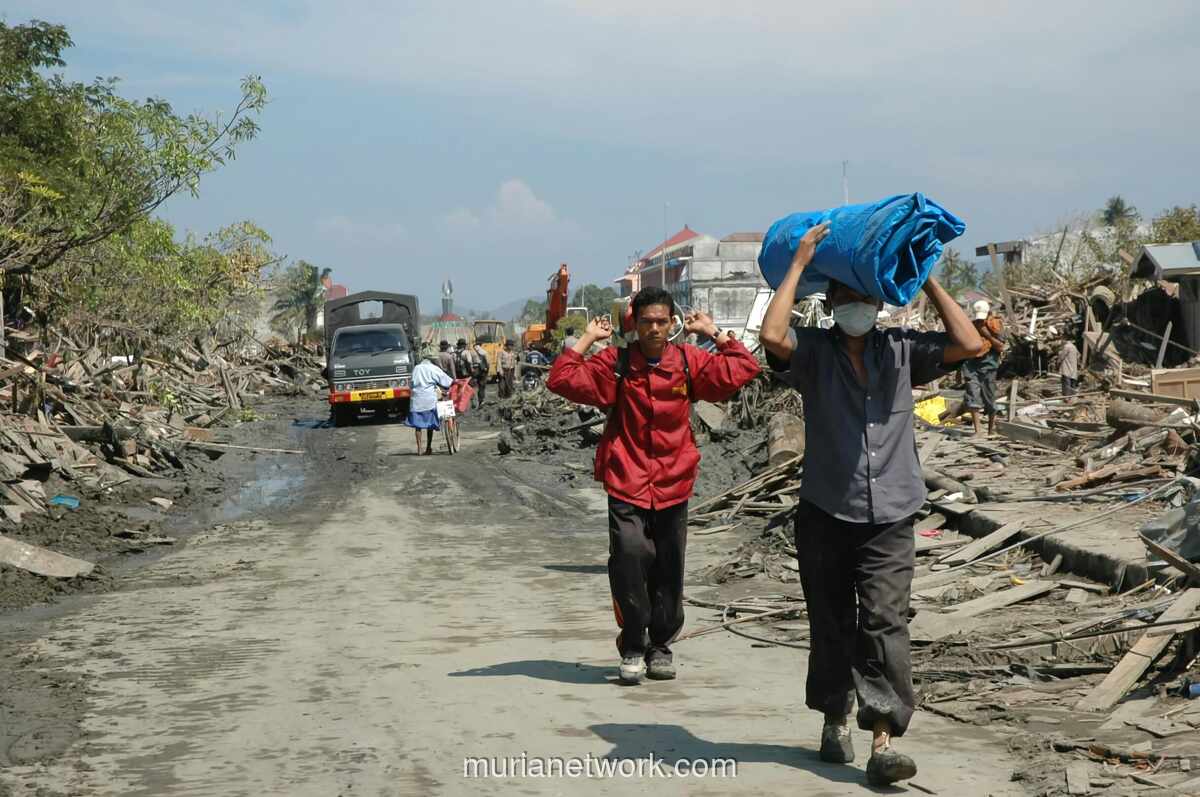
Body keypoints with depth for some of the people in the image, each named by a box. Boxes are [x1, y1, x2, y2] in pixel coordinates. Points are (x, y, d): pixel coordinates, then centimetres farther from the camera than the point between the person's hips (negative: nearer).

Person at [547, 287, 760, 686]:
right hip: (627, 486, -2)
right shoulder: (616, 363, -1)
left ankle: (660, 645, 29)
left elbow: (743, 368, 3)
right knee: (629, 555, -19)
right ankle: (633, 647, -3)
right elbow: (562, 379, -7)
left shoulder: (689, 361, 4)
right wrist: (588, 337, -3)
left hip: (673, 487, 2)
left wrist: (714, 332, 6)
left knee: (668, 572, 9)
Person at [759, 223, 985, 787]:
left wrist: (927, 279, 0)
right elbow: (772, 336, -21)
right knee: (832, 625, 11)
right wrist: (799, 264, -11)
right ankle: (835, 720, 30)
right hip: (825, 514, 0)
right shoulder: (813, 352, 0)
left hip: (890, 518, 0)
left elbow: (969, 344, -4)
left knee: (884, 624, -10)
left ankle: (883, 742, -12)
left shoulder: (902, 350, 6)